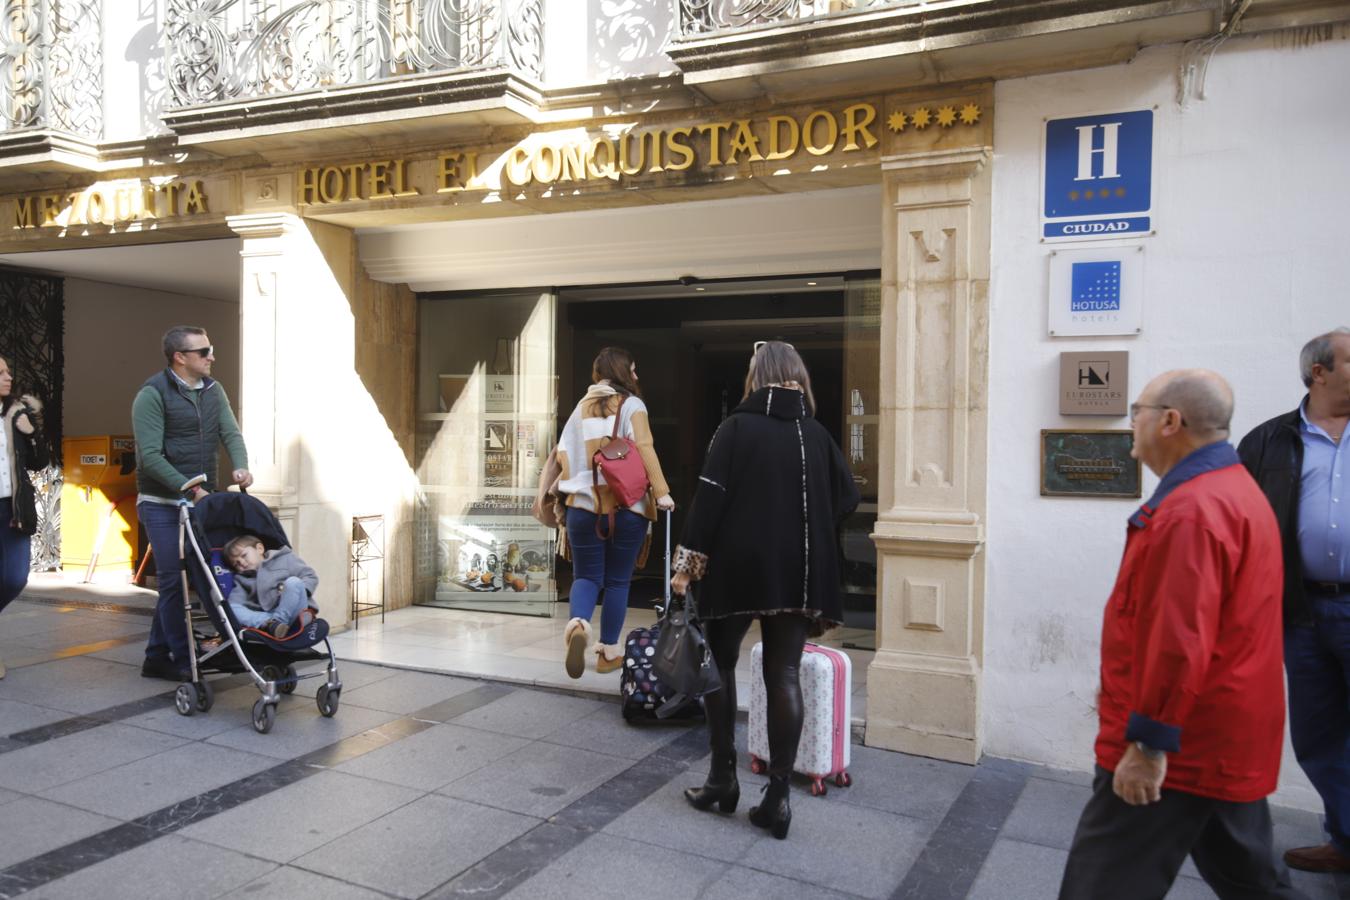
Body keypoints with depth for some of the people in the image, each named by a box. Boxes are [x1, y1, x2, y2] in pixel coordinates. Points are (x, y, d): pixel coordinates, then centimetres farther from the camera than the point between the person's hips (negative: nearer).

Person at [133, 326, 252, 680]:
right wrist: (191, 489, -22)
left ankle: (157, 657, 21)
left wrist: (240, 465, -21)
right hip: (163, 503, -6)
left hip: (202, 500, 7)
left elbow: (231, 433, 0)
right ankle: (183, 660, 3)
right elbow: (150, 456, -17)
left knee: (188, 577, 10)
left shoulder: (213, 391, 9)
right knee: (174, 581, -5)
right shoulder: (152, 394, -11)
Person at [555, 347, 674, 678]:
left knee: (586, 576, 10)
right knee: (617, 581, 10)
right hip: (626, 508, -3)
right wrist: (661, 492, -15)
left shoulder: (581, 408, 10)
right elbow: (645, 449, -14)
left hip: (584, 506, 3)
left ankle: (577, 623, -20)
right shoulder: (631, 405, -3)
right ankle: (609, 651, 16)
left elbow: (563, 455, 6)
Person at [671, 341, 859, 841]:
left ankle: (723, 778, 18)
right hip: (798, 574, 3)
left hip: (737, 566, -2)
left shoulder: (737, 428, -6)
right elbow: (846, 499, 7)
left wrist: (687, 563, -6)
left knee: (719, 665, 14)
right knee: (784, 677, 6)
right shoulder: (817, 434, 3)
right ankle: (777, 796, 7)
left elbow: (708, 498, -10)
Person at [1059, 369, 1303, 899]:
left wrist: (1148, 742, -23)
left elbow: (1181, 642, -28)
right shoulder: (1232, 489, 13)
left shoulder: (1193, 510, -23)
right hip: (1224, 740, 10)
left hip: (1183, 744, -10)